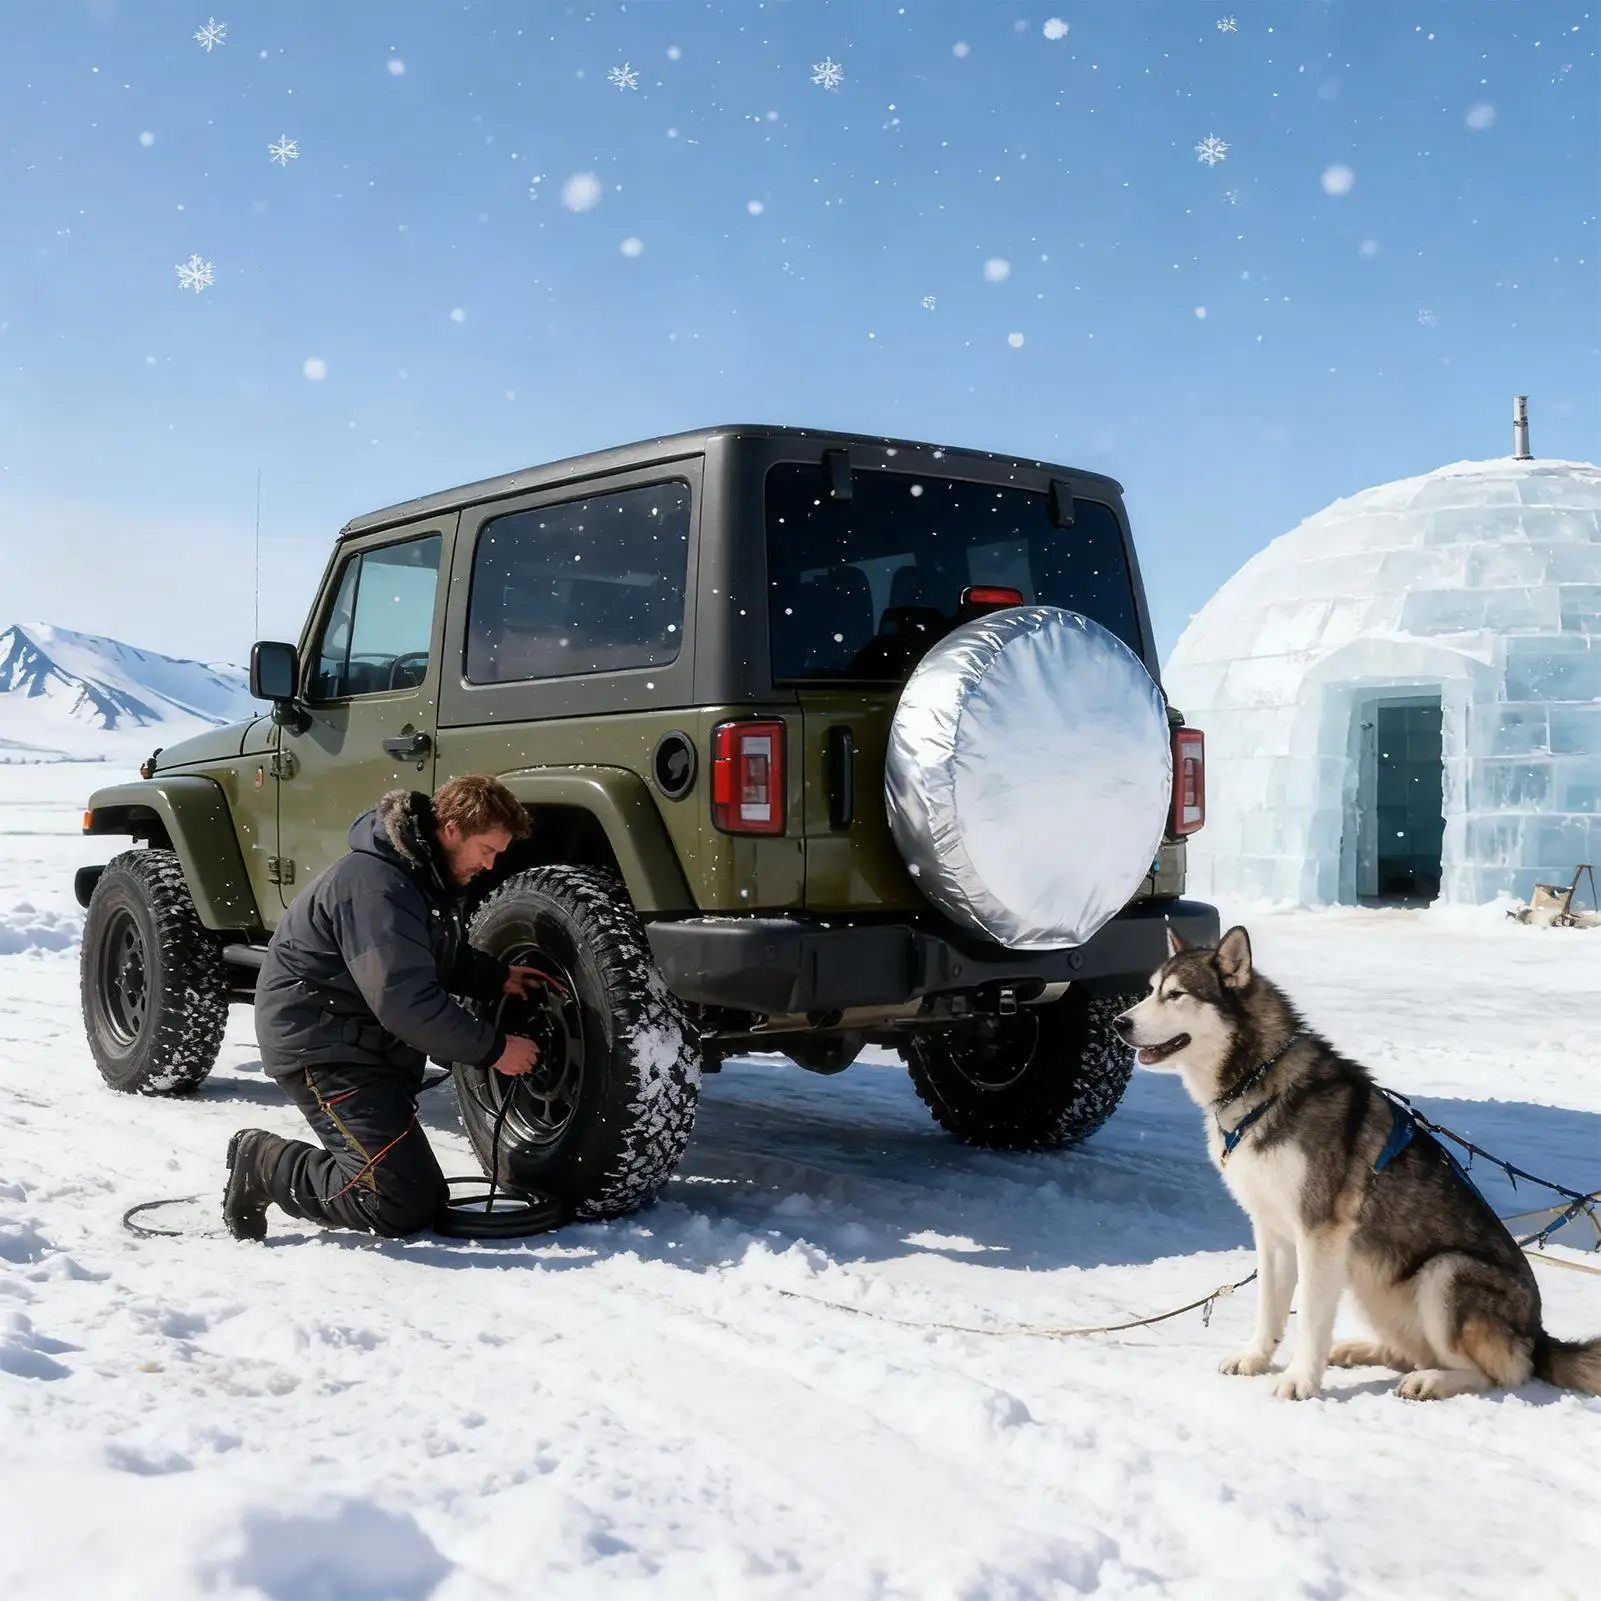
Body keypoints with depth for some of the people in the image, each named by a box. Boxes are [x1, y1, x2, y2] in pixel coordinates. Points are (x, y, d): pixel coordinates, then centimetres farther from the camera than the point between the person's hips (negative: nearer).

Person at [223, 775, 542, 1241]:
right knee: (403, 1208, -16)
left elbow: (445, 960, 22)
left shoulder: (427, 873, 8)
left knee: (428, 1201, 10)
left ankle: (264, 1158, 15)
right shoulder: (376, 884, -25)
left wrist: (497, 978, 4)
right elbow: (405, 1001, -30)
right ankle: (264, 1165, 0)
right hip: (322, 1049, -10)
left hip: (373, 1043, 10)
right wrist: (493, 1049, -22)